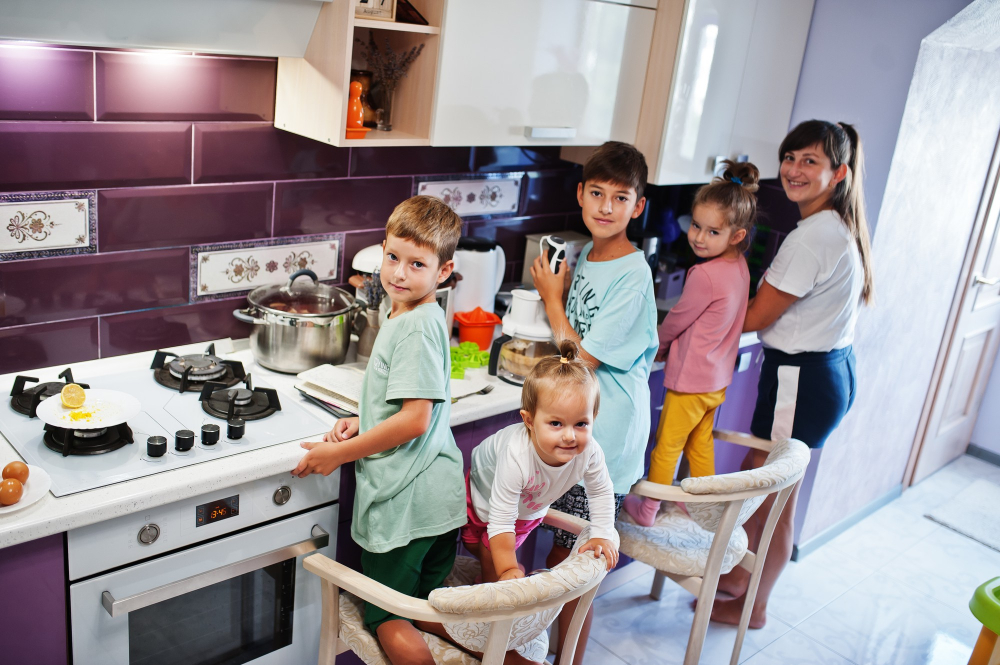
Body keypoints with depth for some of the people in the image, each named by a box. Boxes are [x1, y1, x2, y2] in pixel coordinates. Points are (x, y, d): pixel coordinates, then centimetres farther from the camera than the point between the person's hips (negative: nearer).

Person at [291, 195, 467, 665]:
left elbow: (414, 419, -24)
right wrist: (363, 425, 4)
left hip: (404, 501, -9)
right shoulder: (411, 317, 10)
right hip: (439, 497, 9)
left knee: (388, 620, 7)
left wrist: (338, 453, -16)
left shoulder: (417, 327, -21)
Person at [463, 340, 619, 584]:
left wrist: (602, 536, -14)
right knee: (473, 545, 21)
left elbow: (601, 492, -12)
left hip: (530, 508, 3)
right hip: (486, 497, -2)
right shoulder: (516, 457, -49)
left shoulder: (590, 452, -36)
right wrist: (508, 570, -36)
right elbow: (501, 519, -41)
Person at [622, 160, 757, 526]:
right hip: (718, 378, 8)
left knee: (666, 447, 9)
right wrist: (671, 344, 9)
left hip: (690, 379, -8)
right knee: (700, 445, 23)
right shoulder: (739, 266, -3)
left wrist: (656, 343, 5)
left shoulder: (705, 276, -28)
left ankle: (647, 510, 24)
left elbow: (675, 321, -14)